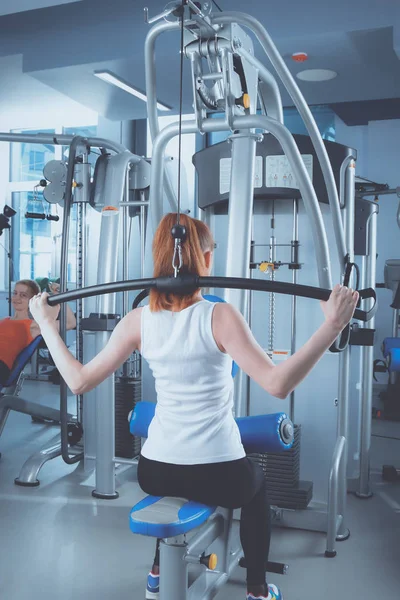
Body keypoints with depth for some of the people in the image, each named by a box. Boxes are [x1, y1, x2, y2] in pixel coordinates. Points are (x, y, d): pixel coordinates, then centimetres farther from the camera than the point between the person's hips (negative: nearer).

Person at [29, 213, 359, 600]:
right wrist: (333, 326, -25)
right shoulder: (220, 316, -17)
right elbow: (277, 384, -25)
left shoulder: (138, 320, -6)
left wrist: (46, 324, 9)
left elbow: (79, 380, -2)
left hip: (154, 472, 3)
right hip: (219, 476, -3)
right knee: (256, 483, 33)